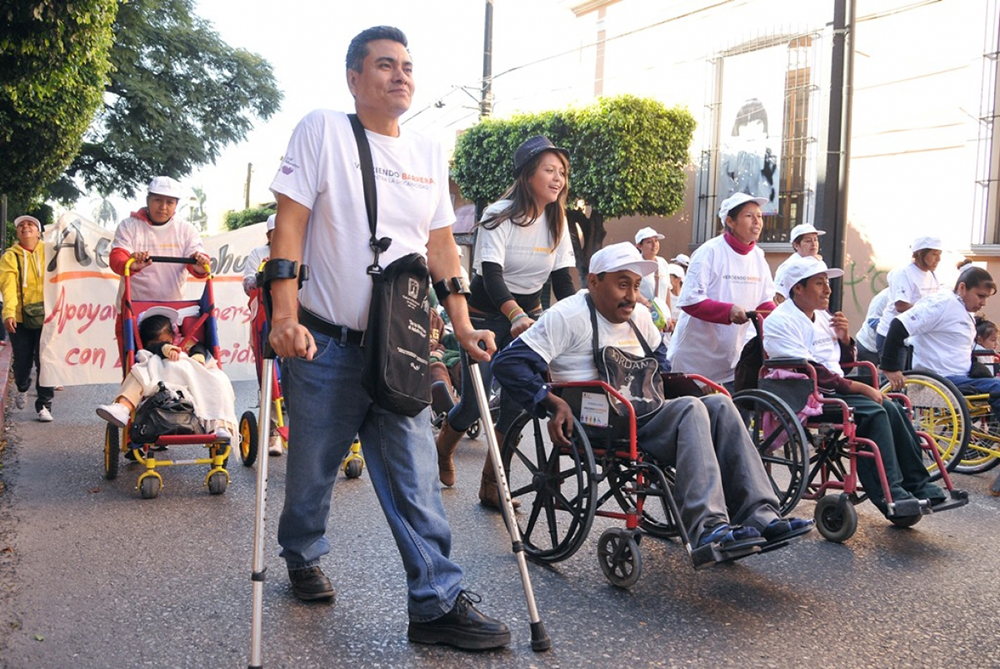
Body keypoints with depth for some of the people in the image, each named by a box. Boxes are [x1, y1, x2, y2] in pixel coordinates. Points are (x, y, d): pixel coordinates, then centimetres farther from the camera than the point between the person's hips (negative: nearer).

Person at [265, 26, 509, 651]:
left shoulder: (430, 153, 11)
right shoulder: (322, 130, -2)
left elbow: (441, 245, 13)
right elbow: (290, 224, -8)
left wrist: (463, 327, 6)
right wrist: (285, 316, -17)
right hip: (324, 343, -3)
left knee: (416, 476, 0)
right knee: (313, 470, 12)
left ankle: (438, 603, 6)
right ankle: (303, 559, 38)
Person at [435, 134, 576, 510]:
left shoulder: (557, 222, 0)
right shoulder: (500, 215, -17)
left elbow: (562, 279, -3)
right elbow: (492, 275, -29)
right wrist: (517, 316, -47)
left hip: (528, 315, 5)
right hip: (487, 317, -4)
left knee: (517, 403, -4)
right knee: (475, 403, -1)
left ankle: (490, 486, 11)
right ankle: (442, 452, 33)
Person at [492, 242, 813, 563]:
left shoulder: (639, 316, 19)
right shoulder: (568, 316, -8)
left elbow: (657, 355, 39)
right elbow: (508, 362, -15)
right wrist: (553, 403, -25)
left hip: (642, 417, 9)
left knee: (720, 406, -10)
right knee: (690, 410, -26)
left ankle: (759, 516, -19)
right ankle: (707, 529, -36)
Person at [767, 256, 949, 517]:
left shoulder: (822, 317, 16)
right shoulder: (780, 322, -10)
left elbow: (844, 364, 25)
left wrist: (844, 339, 4)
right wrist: (859, 387, -17)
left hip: (836, 389, 8)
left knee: (892, 408, -10)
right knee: (873, 412, -25)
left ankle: (918, 485, -4)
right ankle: (890, 496, -23)